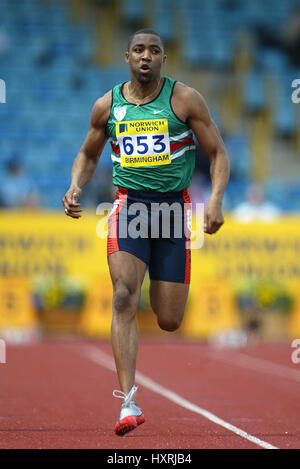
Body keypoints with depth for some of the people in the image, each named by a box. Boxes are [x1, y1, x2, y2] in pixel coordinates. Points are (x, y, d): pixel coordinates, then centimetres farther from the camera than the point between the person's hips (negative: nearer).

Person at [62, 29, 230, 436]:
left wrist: (216, 200, -15)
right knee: (124, 298, -21)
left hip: (174, 205, 0)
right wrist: (76, 186, -1)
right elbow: (88, 155, 20)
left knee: (169, 321, 3)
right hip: (129, 204, 1)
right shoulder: (107, 106, 5)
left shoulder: (185, 99, -2)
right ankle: (129, 402, -22)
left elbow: (218, 153, 1)